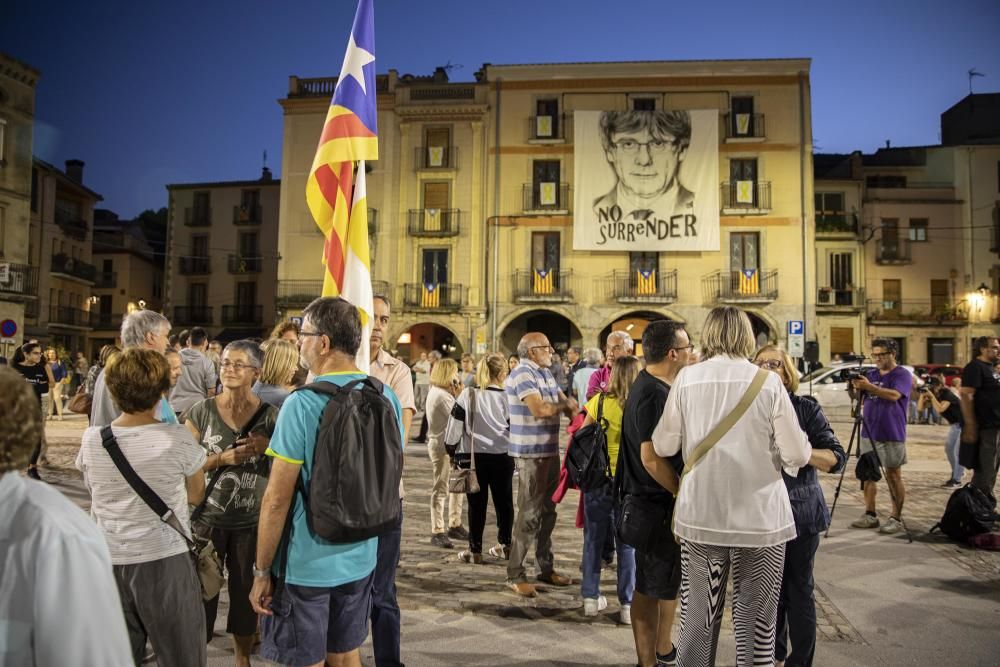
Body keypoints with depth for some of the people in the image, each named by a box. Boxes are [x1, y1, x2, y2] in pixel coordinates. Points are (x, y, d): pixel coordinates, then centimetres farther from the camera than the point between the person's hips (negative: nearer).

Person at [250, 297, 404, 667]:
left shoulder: (303, 404, -20)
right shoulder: (387, 397, -2)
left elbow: (277, 499, -18)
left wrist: (261, 571, -8)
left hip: (306, 562, -5)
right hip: (361, 558, 5)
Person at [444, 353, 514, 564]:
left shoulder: (468, 395, -3)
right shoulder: (507, 397, -4)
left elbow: (455, 426, -1)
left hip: (474, 456, 0)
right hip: (503, 457, 1)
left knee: (477, 503, 6)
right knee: (504, 501, 14)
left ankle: (475, 550, 10)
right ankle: (504, 545, 24)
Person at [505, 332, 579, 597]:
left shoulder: (545, 373, 14)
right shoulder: (522, 374, -15)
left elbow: (565, 401, 13)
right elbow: (539, 409, -25)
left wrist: (574, 410, -9)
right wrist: (565, 405, -8)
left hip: (550, 451, 9)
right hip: (531, 453, -9)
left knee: (547, 511, 16)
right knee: (529, 513, -4)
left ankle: (545, 567, 29)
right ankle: (515, 574, 6)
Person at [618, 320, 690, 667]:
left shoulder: (655, 386, 11)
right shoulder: (654, 394, -22)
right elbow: (651, 458, -26)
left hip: (663, 499, 11)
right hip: (656, 503, -11)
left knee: (670, 579, 22)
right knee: (652, 586, 4)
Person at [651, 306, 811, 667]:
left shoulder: (687, 377, -4)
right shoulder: (768, 381, -6)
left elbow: (663, 445, 0)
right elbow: (797, 454, -4)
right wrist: (800, 448, 18)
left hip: (701, 515, 1)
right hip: (760, 517, -1)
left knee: (698, 617, 13)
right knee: (756, 620, 11)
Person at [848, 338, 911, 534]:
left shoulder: (902, 374, -5)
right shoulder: (871, 374, 13)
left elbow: (894, 395, -22)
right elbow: (857, 398, 11)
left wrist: (869, 386, -29)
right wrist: (852, 387, -9)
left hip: (891, 436, -6)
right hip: (868, 433, 6)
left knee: (893, 476, 1)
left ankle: (896, 518, 7)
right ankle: (870, 515, 15)